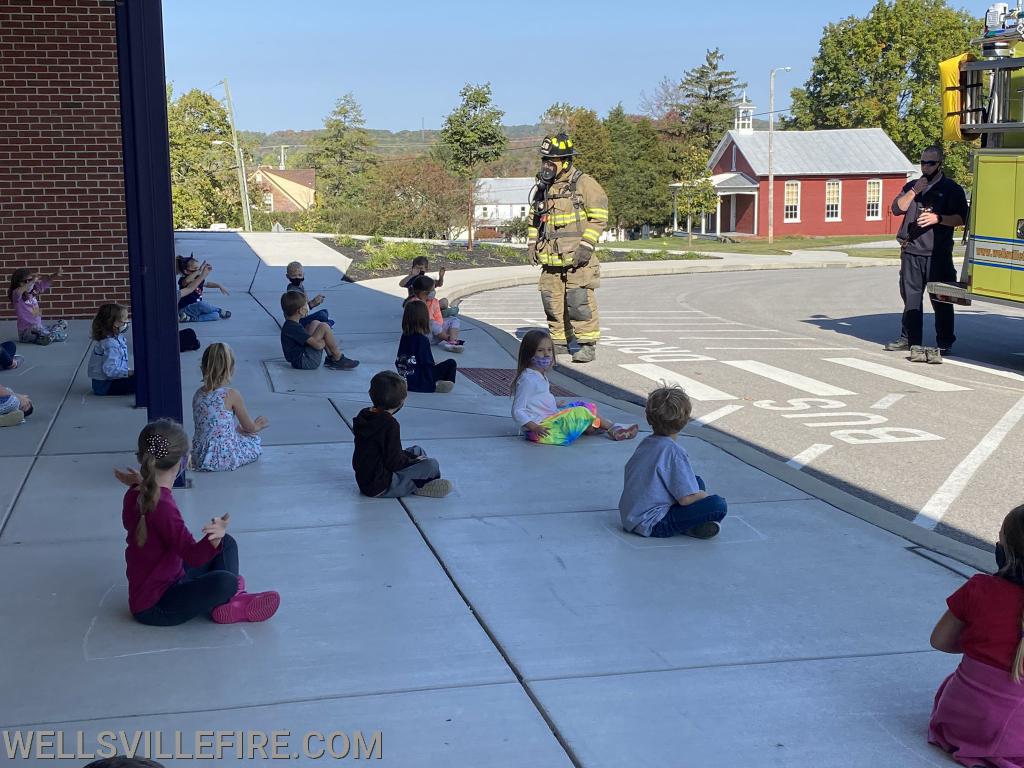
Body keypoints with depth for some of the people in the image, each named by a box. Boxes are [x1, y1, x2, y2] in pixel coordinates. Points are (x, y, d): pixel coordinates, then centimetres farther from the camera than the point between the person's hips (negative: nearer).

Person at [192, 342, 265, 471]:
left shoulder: (198, 394, 3)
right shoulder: (232, 395, -15)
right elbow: (250, 428, -1)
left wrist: (253, 426, 23)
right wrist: (257, 426, 24)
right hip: (225, 459, -4)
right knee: (255, 441, 23)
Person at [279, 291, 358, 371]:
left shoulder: (290, 323, 6)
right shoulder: (294, 328, -24)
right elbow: (318, 345, -24)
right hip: (303, 362, -11)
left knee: (315, 323, 18)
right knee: (324, 327, -16)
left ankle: (331, 358, 13)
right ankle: (339, 360, -3)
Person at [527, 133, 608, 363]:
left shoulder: (584, 184, -5)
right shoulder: (542, 188, 15)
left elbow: (599, 217, -8)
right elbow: (535, 219, 27)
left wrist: (587, 245, -15)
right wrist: (531, 244, 15)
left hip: (577, 257, -7)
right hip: (551, 258, 7)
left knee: (579, 300, -11)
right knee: (553, 301, 8)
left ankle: (588, 345, -5)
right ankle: (559, 342, 19)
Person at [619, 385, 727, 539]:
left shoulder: (645, 443, 8)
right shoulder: (674, 451, -17)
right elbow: (686, 499, -18)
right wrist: (707, 496, 6)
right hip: (652, 525, -9)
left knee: (698, 483, 19)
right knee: (719, 505, -18)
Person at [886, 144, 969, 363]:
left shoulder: (951, 189, 3)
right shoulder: (911, 186, 18)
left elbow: (961, 218, -3)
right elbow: (897, 208, 5)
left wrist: (938, 218, -17)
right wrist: (913, 191, -7)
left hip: (937, 254, -5)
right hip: (911, 252, 5)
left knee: (940, 300, -3)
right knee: (911, 296, 9)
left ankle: (944, 343, 1)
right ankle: (909, 338, 17)